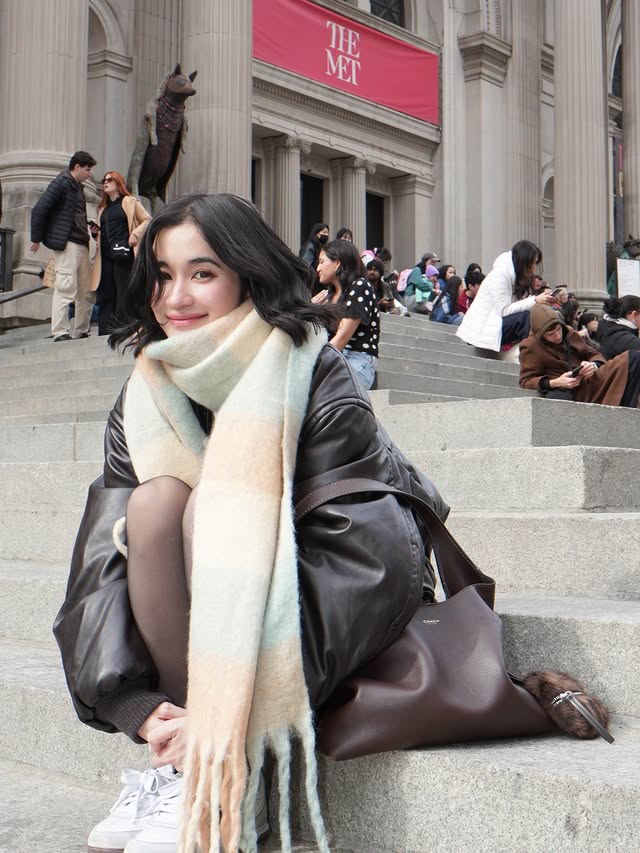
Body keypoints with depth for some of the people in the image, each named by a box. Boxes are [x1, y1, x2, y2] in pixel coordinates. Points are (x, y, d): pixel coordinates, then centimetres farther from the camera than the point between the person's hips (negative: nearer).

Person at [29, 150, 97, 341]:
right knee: (66, 288, -13)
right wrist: (36, 239, -9)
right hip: (66, 244, -9)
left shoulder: (78, 187, 21)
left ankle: (81, 332, 15)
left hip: (81, 245, 9)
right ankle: (60, 333, -12)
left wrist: (90, 229, 8)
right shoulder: (62, 182, -5)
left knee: (86, 293, 8)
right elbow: (39, 209, -10)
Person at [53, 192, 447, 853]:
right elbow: (105, 547, -12)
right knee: (154, 501, -23)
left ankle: (231, 781, -26)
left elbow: (358, 552, -25)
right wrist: (137, 706, -26)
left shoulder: (313, 378, -17)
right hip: (205, 621, 4)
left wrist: (235, 705, -32)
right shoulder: (142, 400, -3)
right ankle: (183, 756, -19)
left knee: (210, 513, -29)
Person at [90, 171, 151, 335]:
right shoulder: (102, 208, 24)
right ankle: (105, 329, 3)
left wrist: (135, 234, -10)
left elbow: (147, 220, 2)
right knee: (106, 293, 2)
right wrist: (95, 233, 8)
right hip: (105, 255, 6)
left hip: (123, 253, -6)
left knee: (123, 291, -9)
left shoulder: (129, 202, 7)